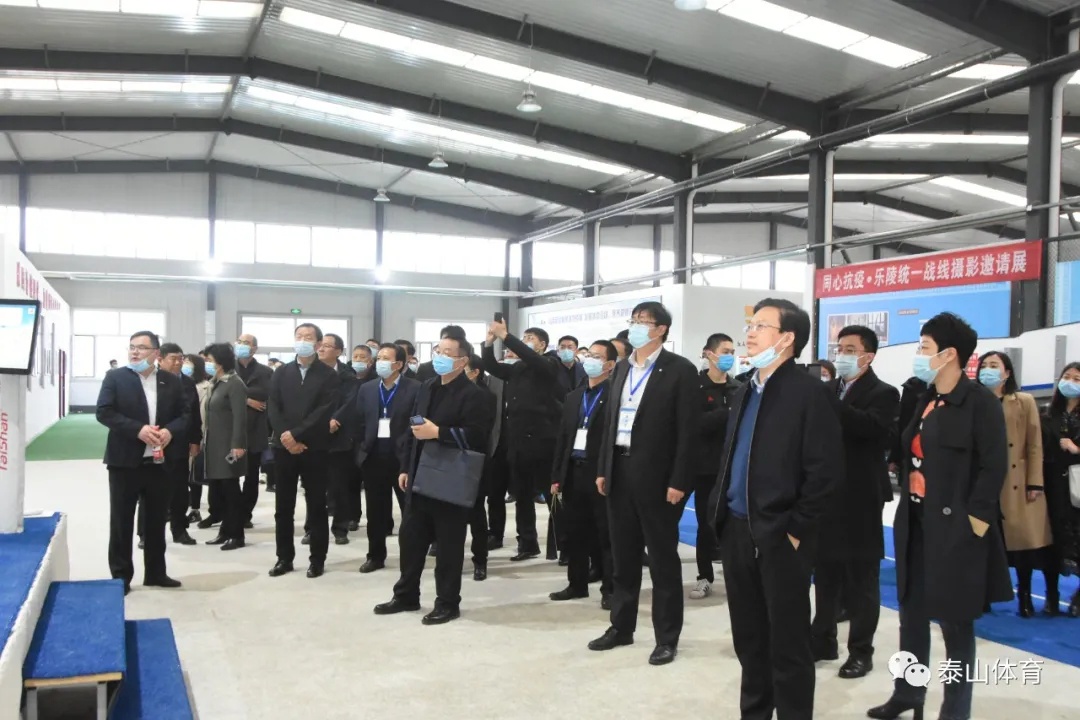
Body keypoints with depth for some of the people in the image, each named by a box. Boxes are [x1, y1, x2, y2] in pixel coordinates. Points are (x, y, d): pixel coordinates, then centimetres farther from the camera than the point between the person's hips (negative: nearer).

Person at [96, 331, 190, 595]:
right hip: (125, 460, -3)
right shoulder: (115, 377, -1)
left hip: (160, 461, 3)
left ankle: (155, 573, 23)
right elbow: (104, 412, -10)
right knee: (121, 520, 4)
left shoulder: (172, 381, 6)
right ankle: (121, 576, 14)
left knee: (157, 520, 11)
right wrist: (138, 429, -20)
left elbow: (186, 413, 7)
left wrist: (171, 430, -14)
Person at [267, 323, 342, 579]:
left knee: (316, 506, 3)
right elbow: (273, 408, 3)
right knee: (283, 507, 8)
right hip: (284, 447, 3)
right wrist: (285, 436, -12)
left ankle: (317, 559, 10)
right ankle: (284, 557, 17)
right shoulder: (281, 373, 11)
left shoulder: (328, 375, -1)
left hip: (314, 448, -3)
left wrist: (297, 434, -16)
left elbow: (325, 411, -11)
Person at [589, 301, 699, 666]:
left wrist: (678, 481, -16)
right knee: (623, 556, 15)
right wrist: (603, 469, 10)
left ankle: (666, 637, 15)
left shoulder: (680, 369, -8)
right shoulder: (622, 368, 13)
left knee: (663, 559, 4)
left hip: (655, 474, -6)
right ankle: (621, 626, 27)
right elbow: (611, 421, 14)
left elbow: (687, 430, -12)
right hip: (620, 470, 6)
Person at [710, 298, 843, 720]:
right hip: (737, 531, 8)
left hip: (779, 536, -7)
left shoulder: (808, 392, -10)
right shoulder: (747, 390, 14)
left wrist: (796, 529, -14)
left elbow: (825, 469, -15)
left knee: (788, 641, 4)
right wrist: (721, 512, 10)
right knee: (748, 636, 17)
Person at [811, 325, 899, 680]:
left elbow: (871, 426, -26)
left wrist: (828, 402, -33)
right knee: (825, 574, 15)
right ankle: (823, 640, 27)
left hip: (859, 499, -6)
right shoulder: (829, 391, 13)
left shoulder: (883, 394, -6)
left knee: (861, 579, 5)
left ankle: (861, 650, 15)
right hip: (827, 495, 6)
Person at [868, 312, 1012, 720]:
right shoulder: (925, 401, 12)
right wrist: (907, 508, 10)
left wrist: (975, 518, -18)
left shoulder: (979, 402, -11)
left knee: (954, 620, 4)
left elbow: (994, 465, -16)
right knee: (912, 614, 16)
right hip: (916, 523, 8)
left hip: (956, 527, -8)